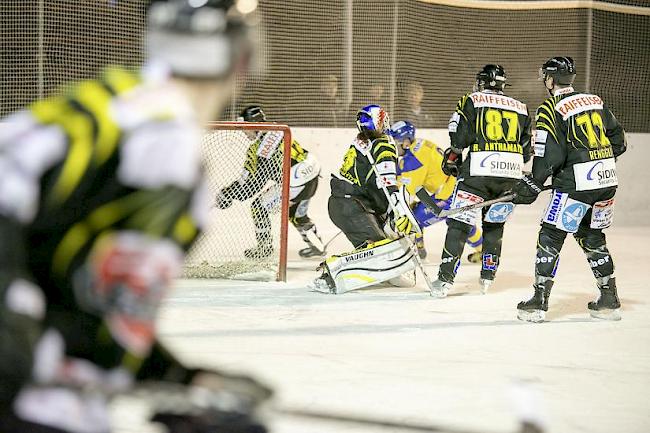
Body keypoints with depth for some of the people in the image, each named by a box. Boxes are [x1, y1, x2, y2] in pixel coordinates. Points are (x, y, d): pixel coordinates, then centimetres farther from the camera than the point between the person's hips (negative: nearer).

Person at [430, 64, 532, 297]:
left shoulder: (471, 101, 6)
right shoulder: (521, 108, 18)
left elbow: (459, 137, -5)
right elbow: (526, 151, 19)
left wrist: (451, 158, 11)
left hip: (479, 171, -4)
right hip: (511, 175, 4)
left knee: (460, 223, -2)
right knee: (494, 224, 22)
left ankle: (445, 278, -9)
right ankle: (488, 277, 21)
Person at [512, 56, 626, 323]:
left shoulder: (551, 109, -8)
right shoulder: (596, 102, 12)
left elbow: (549, 155, -13)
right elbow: (618, 139, 18)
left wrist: (532, 185, -5)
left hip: (575, 183, -7)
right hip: (607, 181, 7)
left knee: (550, 237, 1)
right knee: (592, 238, 19)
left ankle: (539, 302, -1)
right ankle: (609, 301, 19)